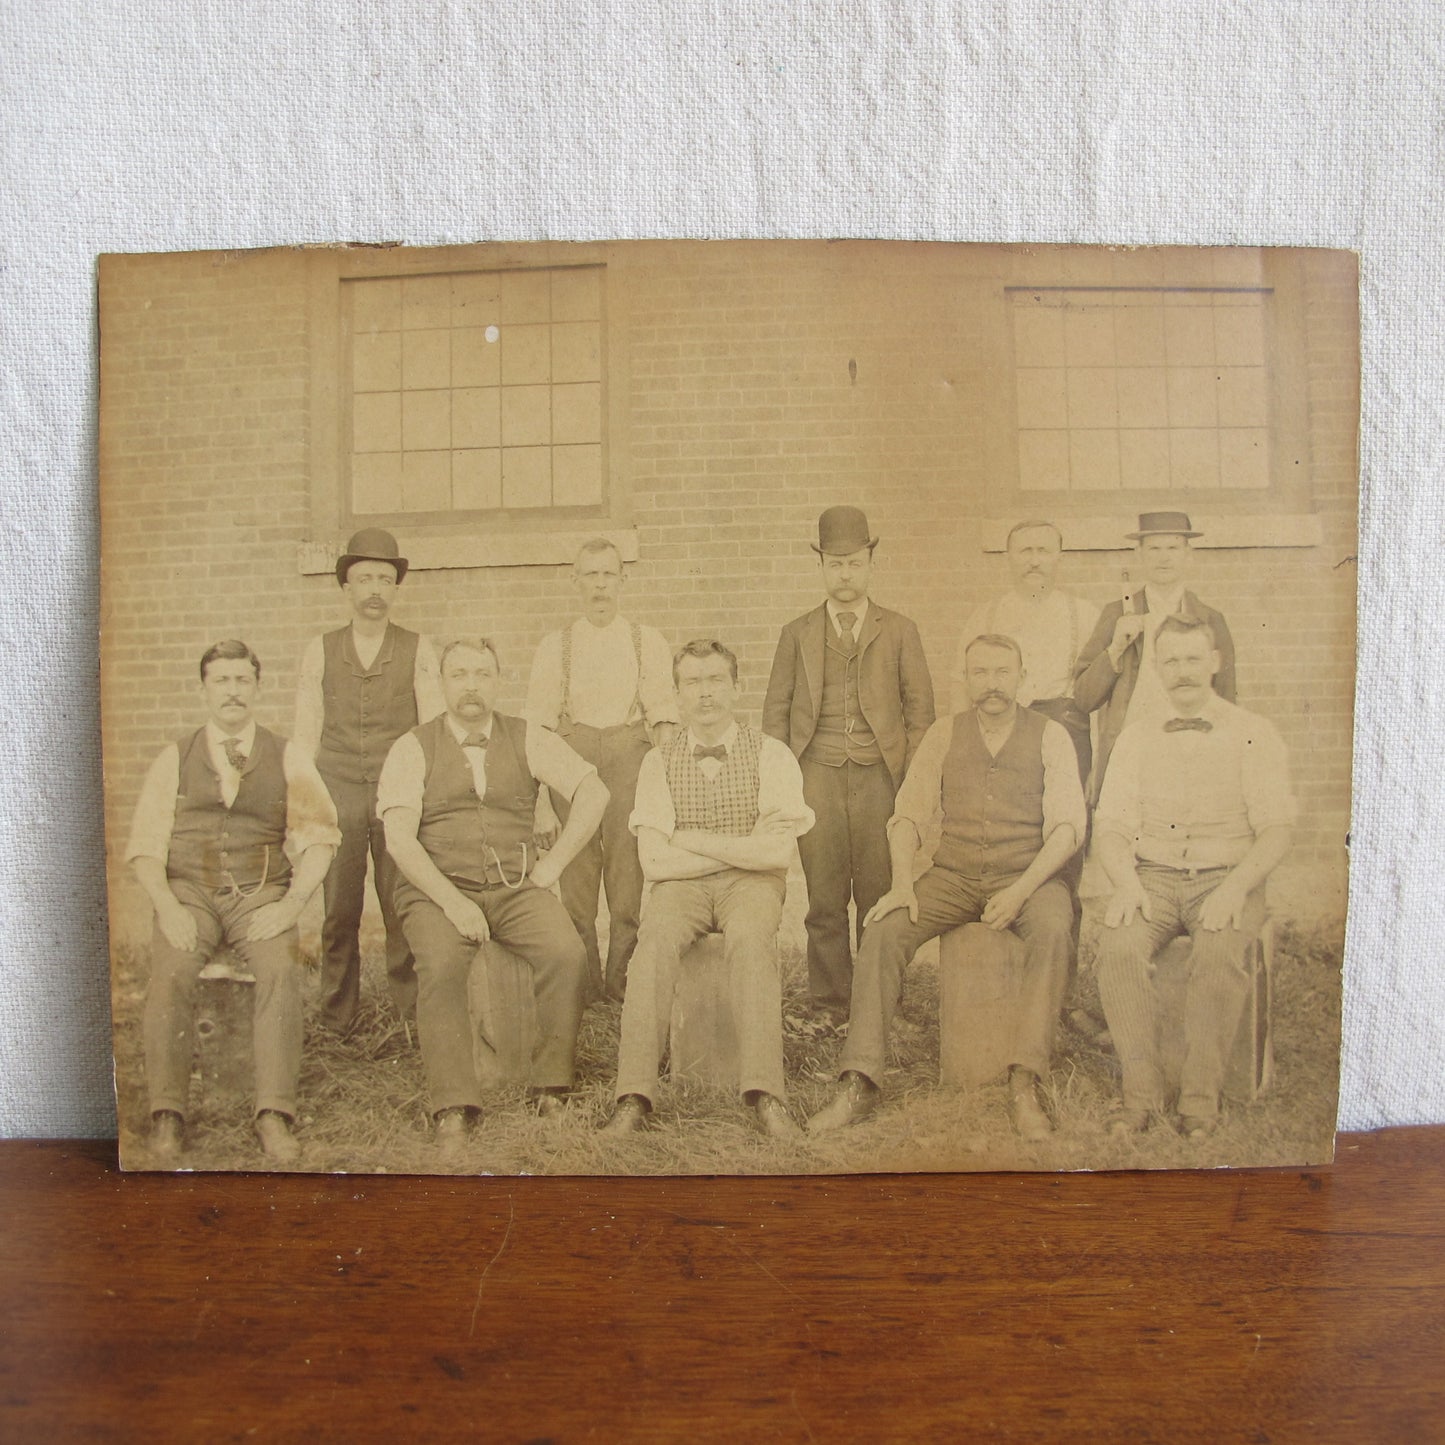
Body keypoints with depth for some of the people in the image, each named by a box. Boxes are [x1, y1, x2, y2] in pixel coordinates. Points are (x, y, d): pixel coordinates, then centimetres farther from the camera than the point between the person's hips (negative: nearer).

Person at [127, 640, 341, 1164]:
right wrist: (167, 906, -10)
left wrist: (291, 904, -11)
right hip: (190, 891, 1)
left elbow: (318, 836, 4)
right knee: (170, 972, -29)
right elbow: (145, 846, 9)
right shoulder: (173, 759, 14)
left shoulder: (288, 757, 12)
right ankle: (167, 1113, -18)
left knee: (281, 968, -30)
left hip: (262, 895, -1)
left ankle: (274, 1115, -26)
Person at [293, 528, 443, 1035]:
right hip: (337, 790, 1)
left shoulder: (418, 651, 7)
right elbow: (305, 732, 11)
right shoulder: (320, 651, 10)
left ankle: (410, 1015, 8)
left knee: (402, 908, -4)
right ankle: (337, 1021, 11)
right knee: (339, 909, 0)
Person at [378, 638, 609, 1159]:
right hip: (436, 890, -1)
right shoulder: (413, 748, 5)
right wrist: (451, 900, -18)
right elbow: (399, 838, -6)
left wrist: (552, 863, -3)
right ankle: (453, 1111, -26)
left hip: (515, 887, 2)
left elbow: (593, 792, 5)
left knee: (567, 954, -26)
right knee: (440, 966, -32)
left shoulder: (526, 739, 11)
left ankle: (551, 1091, -14)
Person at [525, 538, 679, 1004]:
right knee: (575, 871, -2)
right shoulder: (554, 646, 14)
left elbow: (664, 716, 7)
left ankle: (621, 977, 3)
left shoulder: (648, 641, 12)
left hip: (630, 754, -1)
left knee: (629, 869, -6)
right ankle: (582, 980, 7)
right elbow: (538, 722, 10)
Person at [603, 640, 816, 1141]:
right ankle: (633, 1098, -34)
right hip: (682, 885, 1)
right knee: (656, 937, -32)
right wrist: (745, 847, -4)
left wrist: (693, 840, -5)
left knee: (749, 937, -35)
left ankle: (765, 1095, -39)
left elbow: (777, 853, -8)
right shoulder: (659, 762, 8)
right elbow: (655, 861, -3)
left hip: (751, 882, -1)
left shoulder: (771, 755, 3)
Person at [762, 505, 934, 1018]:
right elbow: (776, 710, 12)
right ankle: (829, 1005, 11)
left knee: (879, 898, 0)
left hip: (879, 778, 0)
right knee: (825, 900, 1)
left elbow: (919, 707, 9)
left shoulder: (899, 631, 12)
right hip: (817, 778, 1)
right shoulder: (797, 634, 14)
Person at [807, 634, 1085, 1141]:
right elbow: (909, 813, 5)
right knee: (884, 929, -22)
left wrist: (1021, 890, -19)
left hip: (1026, 875, -2)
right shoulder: (944, 734, 10)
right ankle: (858, 1084, -20)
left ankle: (1025, 1085, -29)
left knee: (1053, 927, -34)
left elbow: (1067, 824, -5)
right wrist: (901, 883, -12)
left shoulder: (1049, 736, 3)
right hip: (953, 875, 2)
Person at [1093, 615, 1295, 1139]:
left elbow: (1277, 829, -1)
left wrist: (1235, 887, -18)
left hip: (1226, 876, -2)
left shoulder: (1253, 734, 5)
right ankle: (1141, 1091, -18)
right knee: (1118, 947, -29)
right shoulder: (1136, 738, 13)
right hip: (1152, 876, 2)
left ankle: (1201, 1097, -20)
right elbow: (1110, 825, 8)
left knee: (1221, 953, -33)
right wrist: (1126, 883, -12)